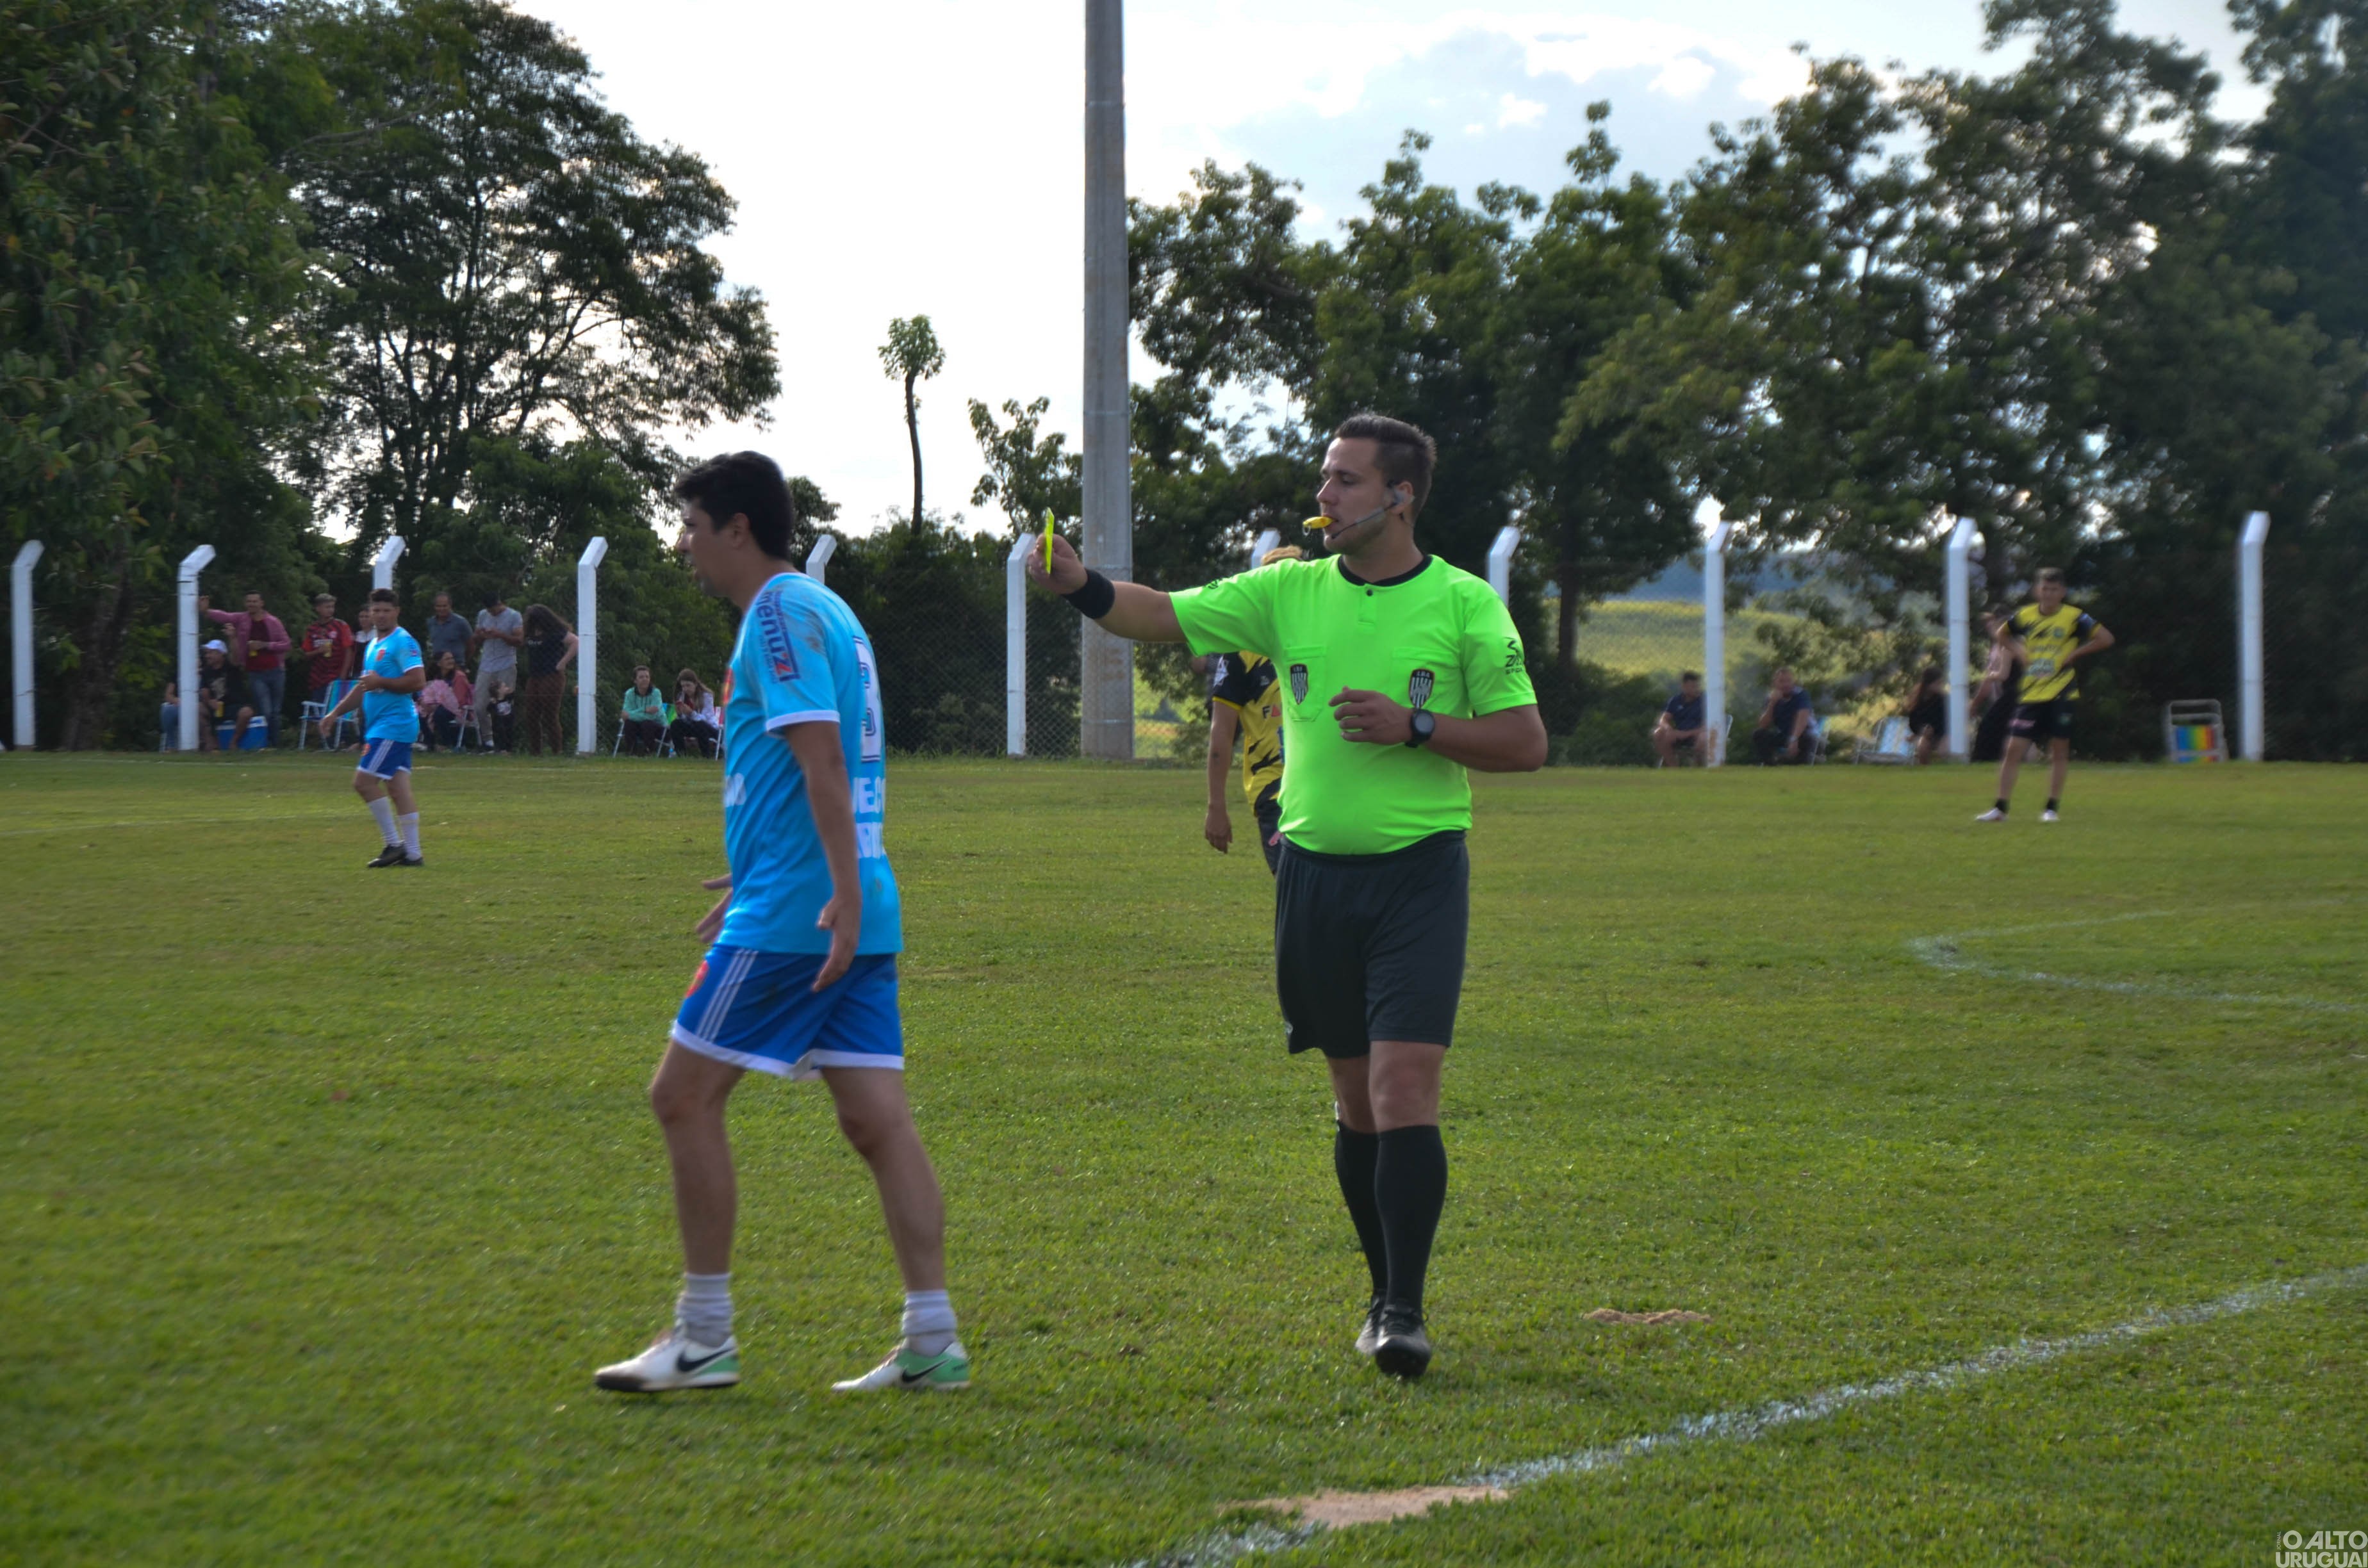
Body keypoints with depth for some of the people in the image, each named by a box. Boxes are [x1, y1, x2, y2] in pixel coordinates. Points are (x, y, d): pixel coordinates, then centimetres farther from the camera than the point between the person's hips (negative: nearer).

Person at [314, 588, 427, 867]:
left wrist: (382, 683, -18)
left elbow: (418, 681, -21)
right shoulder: (374, 645, 19)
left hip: (393, 725, -9)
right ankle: (412, 853, 6)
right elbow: (365, 685, 30)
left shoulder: (403, 642, -11)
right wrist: (335, 713, 30)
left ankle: (394, 844, -5)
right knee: (397, 787, 6)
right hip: (380, 725, 9)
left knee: (364, 781, -11)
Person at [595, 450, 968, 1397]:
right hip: (850, 912, 9)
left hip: (793, 915, -9)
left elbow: (821, 759, -20)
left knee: (683, 1096, -1)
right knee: (876, 1119, 5)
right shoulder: (825, 611, 20)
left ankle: (704, 1339, 2)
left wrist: (842, 893, -27)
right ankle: (932, 1345, 2)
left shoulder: (780, 614, -10)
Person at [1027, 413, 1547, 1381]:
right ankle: (1386, 1291, 23)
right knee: (1356, 1100, 10)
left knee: (1404, 1091, -13)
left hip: (1419, 873, -3)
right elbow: (1164, 616, 2)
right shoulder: (1291, 592, 6)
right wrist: (1079, 587, -17)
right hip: (1315, 869, 4)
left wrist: (1415, 727, -14)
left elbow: (1525, 742, -2)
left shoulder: (1463, 603, -3)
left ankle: (1403, 1311, -9)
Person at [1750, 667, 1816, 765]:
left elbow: (1802, 719, -30)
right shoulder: (1773, 698, -2)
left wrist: (1794, 740, -46)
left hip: (1801, 734, -4)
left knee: (1807, 738, -38)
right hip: (1783, 735, 4)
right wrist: (1772, 703, -21)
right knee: (1758, 735, -17)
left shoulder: (1801, 695, -15)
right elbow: (1764, 725, -8)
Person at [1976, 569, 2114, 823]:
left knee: (2059, 751, 1)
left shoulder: (2074, 617, -5)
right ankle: (2000, 808, 0)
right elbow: (2002, 634, 24)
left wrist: (2074, 654, -8)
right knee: (2013, 749, -3)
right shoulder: (2024, 616, 5)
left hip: (2061, 694, -3)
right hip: (2030, 695, 3)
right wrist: (2019, 653, 7)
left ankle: (2052, 809, 9)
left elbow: (2106, 639, -5)